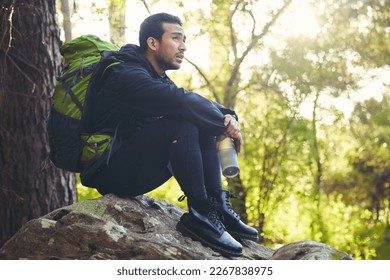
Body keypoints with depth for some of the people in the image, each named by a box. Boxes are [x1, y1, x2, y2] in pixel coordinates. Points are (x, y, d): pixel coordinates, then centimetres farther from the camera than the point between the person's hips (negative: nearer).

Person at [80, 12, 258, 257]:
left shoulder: (157, 79, 14)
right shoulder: (129, 76, -17)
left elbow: (200, 102, 8)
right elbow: (182, 102, -30)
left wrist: (228, 117, -13)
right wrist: (225, 125, -17)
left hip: (135, 172, 10)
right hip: (108, 171, -10)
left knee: (204, 126, 4)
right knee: (183, 124, -28)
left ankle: (217, 207, -6)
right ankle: (200, 214, -25)